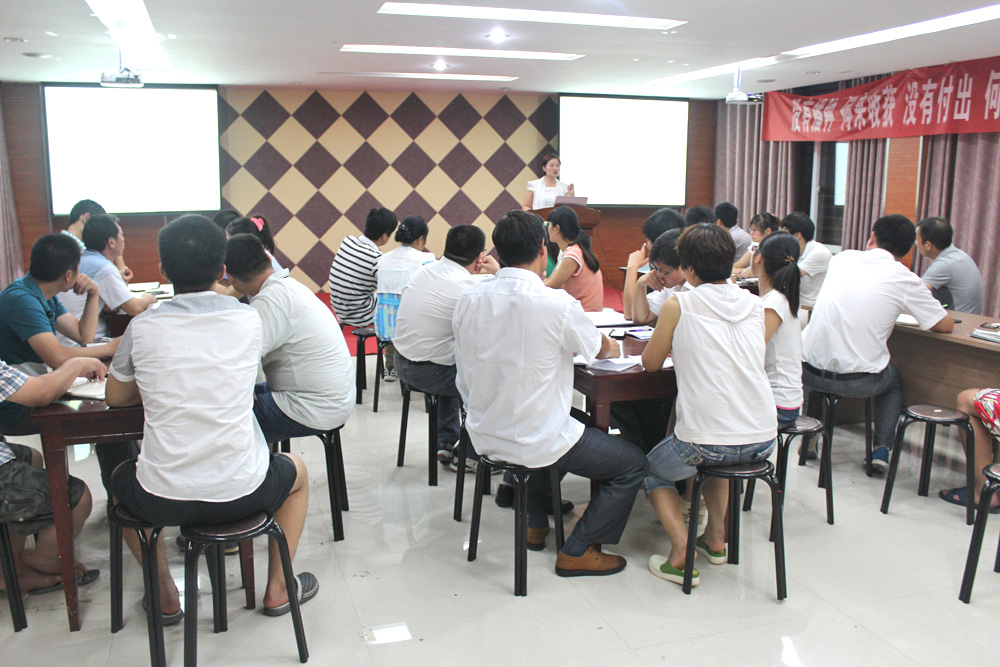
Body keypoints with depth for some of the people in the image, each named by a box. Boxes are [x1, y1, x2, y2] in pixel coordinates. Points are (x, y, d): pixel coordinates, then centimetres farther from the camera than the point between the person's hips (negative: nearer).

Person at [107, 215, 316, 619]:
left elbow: (116, 398, 10)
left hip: (163, 501, 1)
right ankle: (278, 589, 34)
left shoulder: (143, 328, -6)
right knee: (296, 472, 33)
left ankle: (165, 596, 38)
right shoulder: (248, 321, -5)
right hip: (240, 494, 0)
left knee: (122, 478, 36)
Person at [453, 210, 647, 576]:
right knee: (633, 464, 12)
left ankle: (535, 525, 39)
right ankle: (577, 551, 14)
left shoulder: (469, 299, -5)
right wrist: (611, 345, 23)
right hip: (533, 443, -7)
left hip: (483, 435, 7)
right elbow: (602, 349, -1)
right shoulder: (558, 304, -21)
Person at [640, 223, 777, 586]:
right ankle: (716, 539, 33)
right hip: (763, 440, 6)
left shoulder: (679, 304, -6)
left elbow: (650, 363, 6)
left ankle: (681, 553, 8)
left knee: (653, 470, 25)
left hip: (707, 442, -5)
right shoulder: (755, 304, 9)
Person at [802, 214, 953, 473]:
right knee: (893, 381, 33)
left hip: (809, 373, 2)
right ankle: (882, 447, 20)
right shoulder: (904, 279, -5)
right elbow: (946, 325, 6)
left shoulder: (842, 258, 7)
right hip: (859, 382, -2)